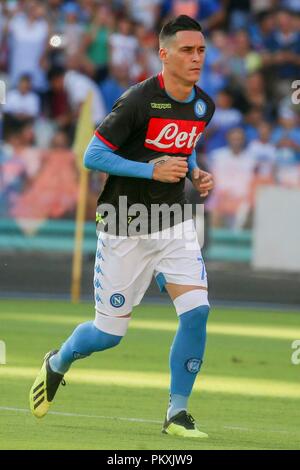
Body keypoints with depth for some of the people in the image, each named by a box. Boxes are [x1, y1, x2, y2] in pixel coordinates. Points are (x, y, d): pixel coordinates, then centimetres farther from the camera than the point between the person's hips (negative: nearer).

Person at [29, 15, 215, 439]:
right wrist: (152, 170, -25)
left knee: (196, 310, -15)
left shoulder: (203, 106, 2)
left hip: (174, 225, 5)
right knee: (109, 333, 3)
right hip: (124, 228, -5)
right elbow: (93, 155, -16)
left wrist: (196, 174, 1)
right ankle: (57, 363, 37)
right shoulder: (139, 101, -19)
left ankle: (177, 412, -2)